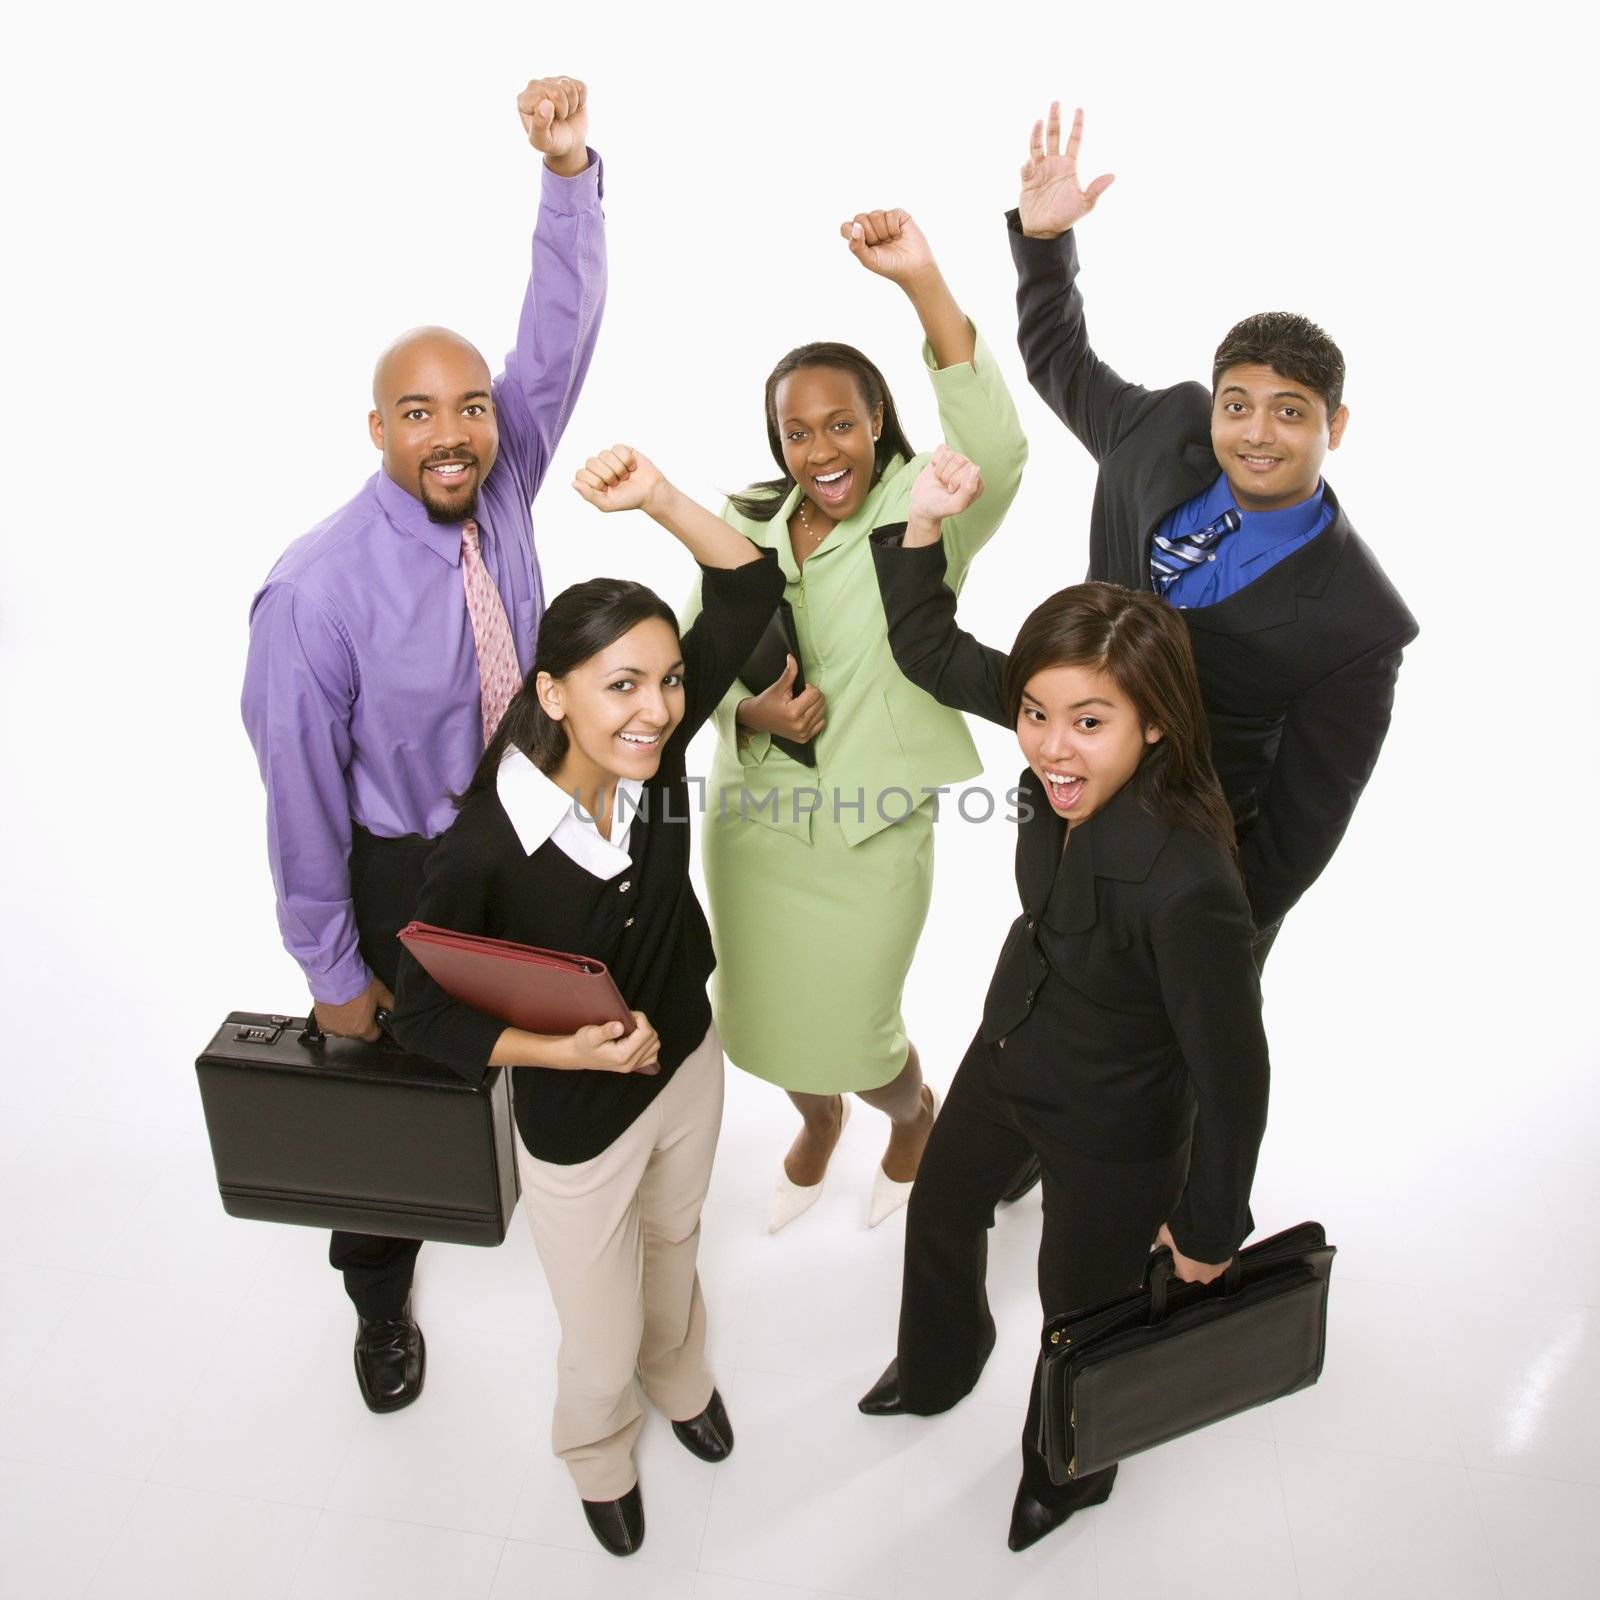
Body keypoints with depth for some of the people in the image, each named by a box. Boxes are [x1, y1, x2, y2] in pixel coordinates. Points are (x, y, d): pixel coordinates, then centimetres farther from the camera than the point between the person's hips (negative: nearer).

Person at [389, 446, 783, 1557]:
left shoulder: (655, 748, -22)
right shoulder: (488, 844, -32)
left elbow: (750, 588, -18)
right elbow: (428, 1017, -20)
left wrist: (656, 497, -30)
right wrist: (573, 1050, -30)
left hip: (690, 1062, 4)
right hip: (577, 1122, -4)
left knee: (674, 1248, 33)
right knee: (603, 1346, 19)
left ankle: (682, 1378, 67)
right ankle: (600, 1460, 56)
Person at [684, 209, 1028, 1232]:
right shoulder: (742, 530, -1)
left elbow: (995, 453, -36)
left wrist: (924, 283, -43)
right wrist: (749, 710, -17)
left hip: (869, 836, -4)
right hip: (750, 827, 5)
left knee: (854, 1040, 12)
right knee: (767, 1023, 22)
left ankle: (916, 1114, 50)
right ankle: (818, 1123, 57)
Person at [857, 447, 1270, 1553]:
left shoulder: (1186, 881, -40)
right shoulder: (1064, 760, -22)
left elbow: (1233, 1074, -27)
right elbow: (928, 651, -9)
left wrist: (1211, 1230, -13)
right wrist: (925, 520, -23)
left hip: (1112, 1137, -7)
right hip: (1008, 1055, 7)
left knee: (1081, 1303, 21)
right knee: (940, 1212, 30)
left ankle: (1067, 1472, 58)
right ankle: (937, 1369, 65)